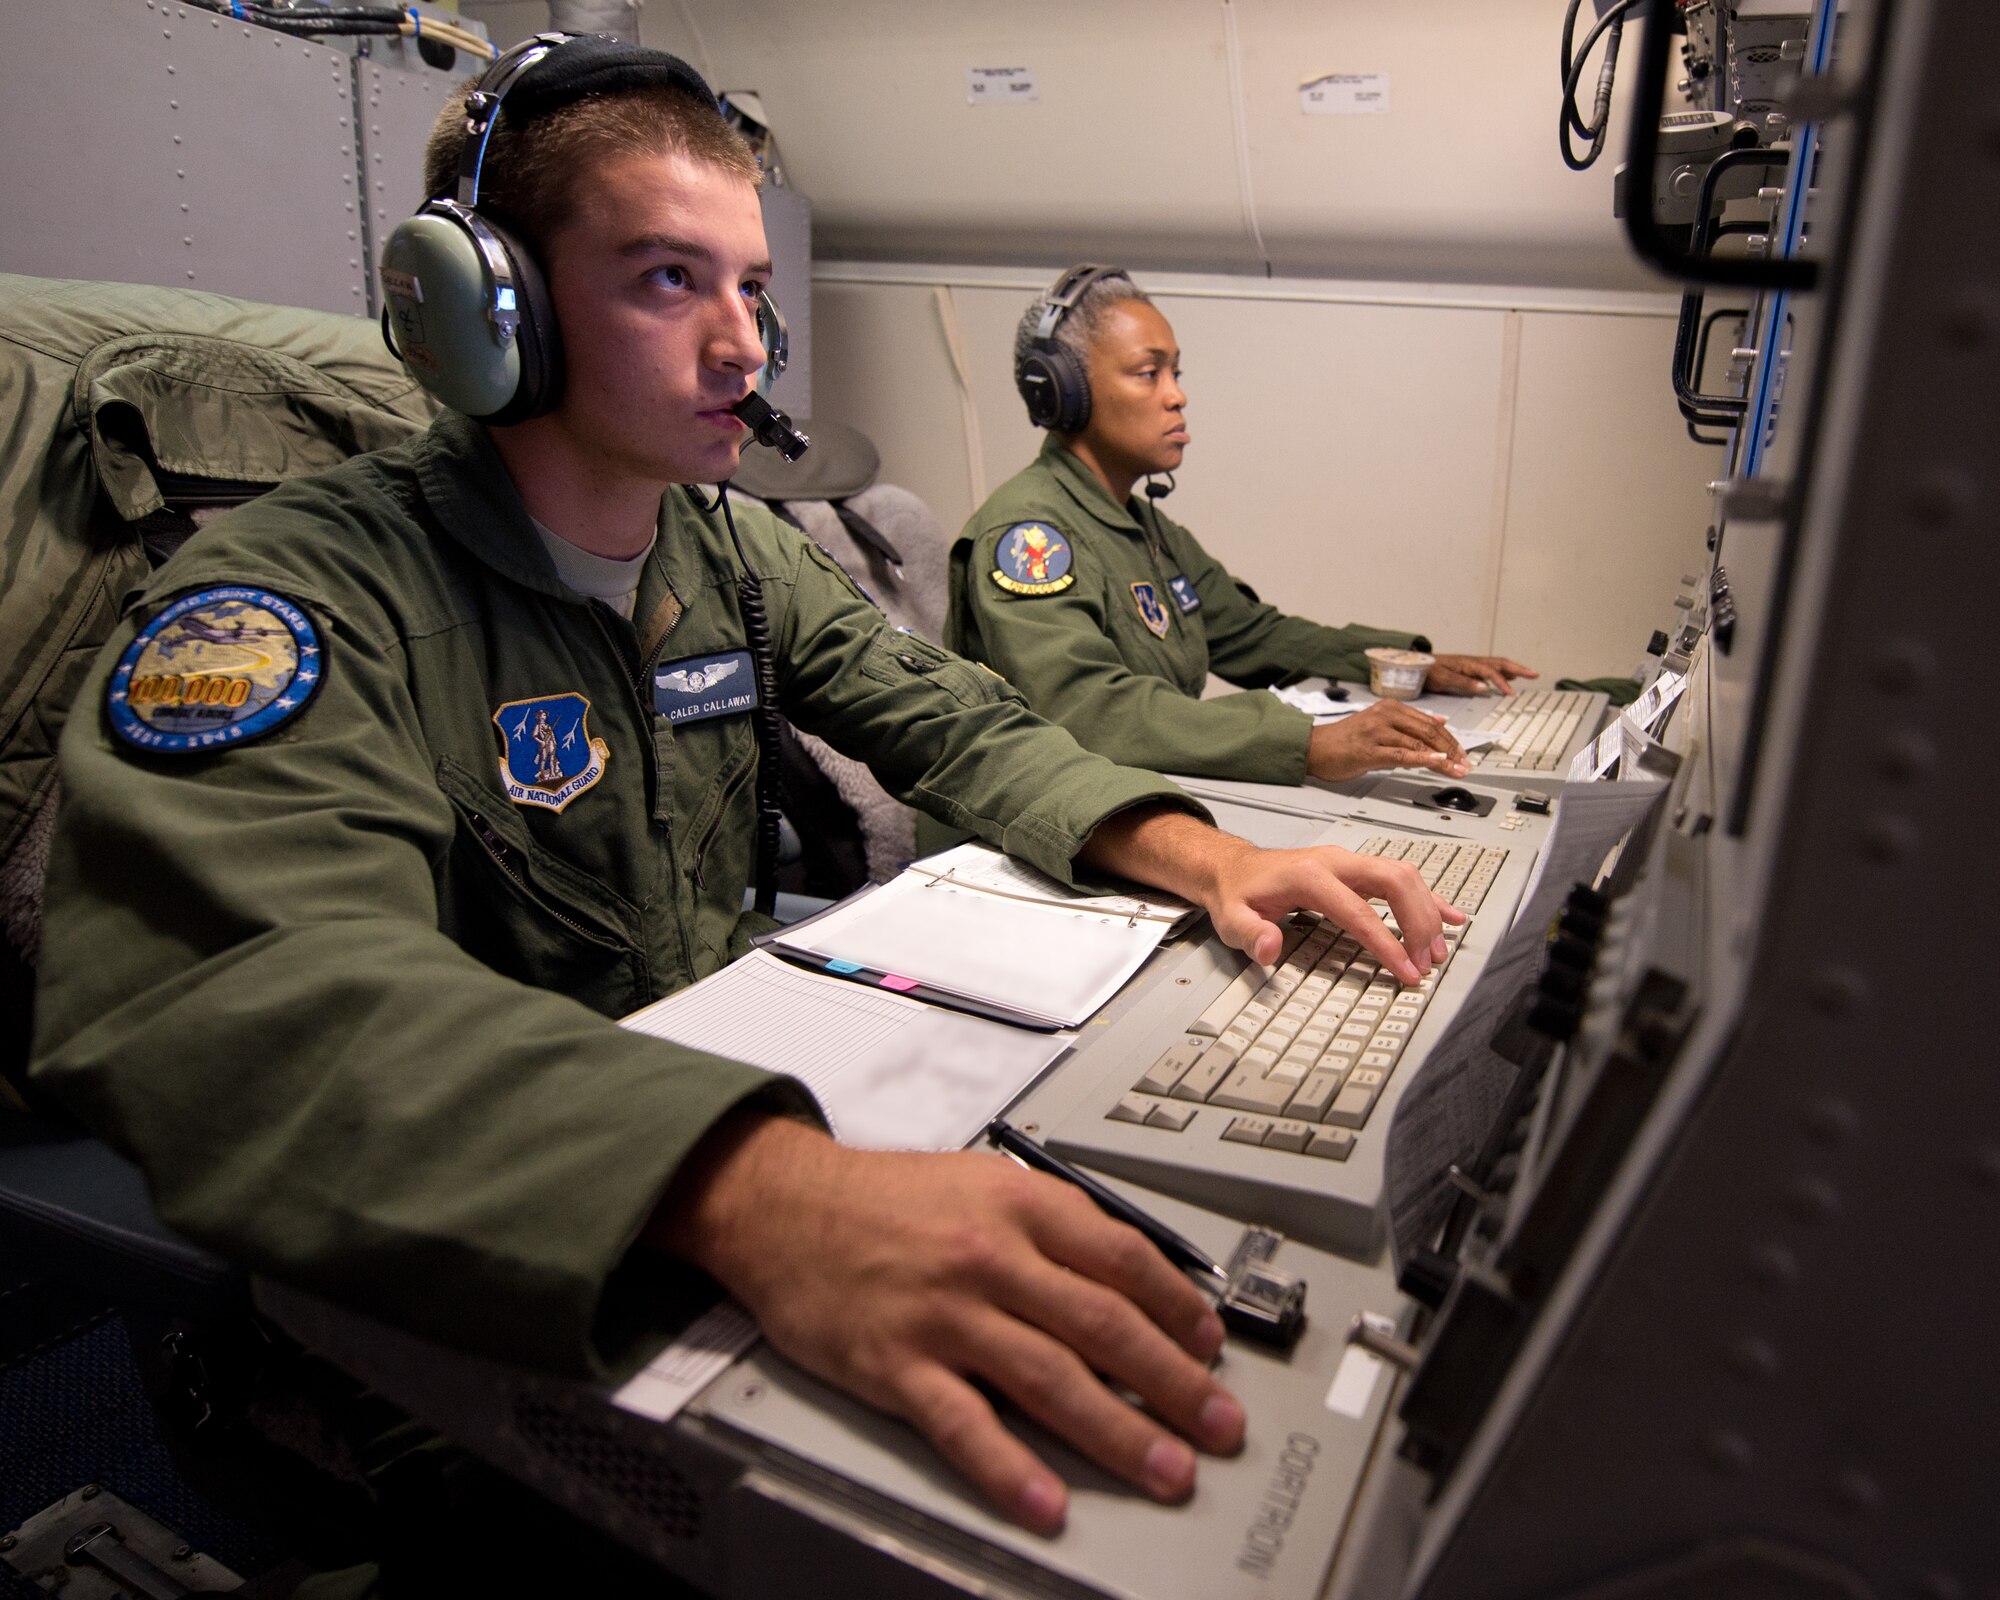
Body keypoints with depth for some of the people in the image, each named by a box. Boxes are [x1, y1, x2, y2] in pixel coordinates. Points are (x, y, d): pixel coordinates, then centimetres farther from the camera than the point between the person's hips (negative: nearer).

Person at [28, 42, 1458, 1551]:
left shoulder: (745, 558, 5)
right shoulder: (297, 590, -20)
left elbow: (954, 721, 4)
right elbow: (251, 988, -37)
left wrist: (1193, 851, -17)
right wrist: (756, 1189, -53)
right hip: (460, 1292, -5)